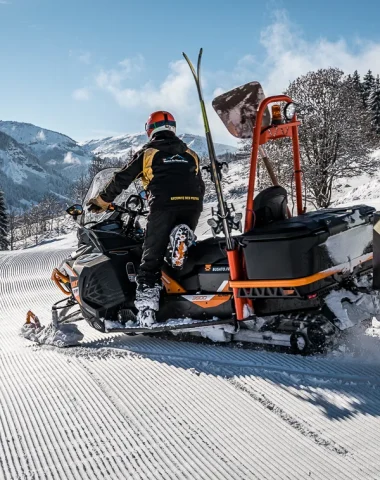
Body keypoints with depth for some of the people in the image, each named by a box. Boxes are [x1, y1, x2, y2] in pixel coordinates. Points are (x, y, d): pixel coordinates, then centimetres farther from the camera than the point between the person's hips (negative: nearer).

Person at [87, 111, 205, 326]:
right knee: (183, 228, 30)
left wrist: (101, 202, 28)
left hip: (164, 204, -3)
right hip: (192, 204, 3)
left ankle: (146, 305, -13)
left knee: (152, 256, -1)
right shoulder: (191, 154, 27)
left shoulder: (148, 153, 18)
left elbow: (122, 179, 17)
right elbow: (201, 187, 29)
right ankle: (183, 235, -6)